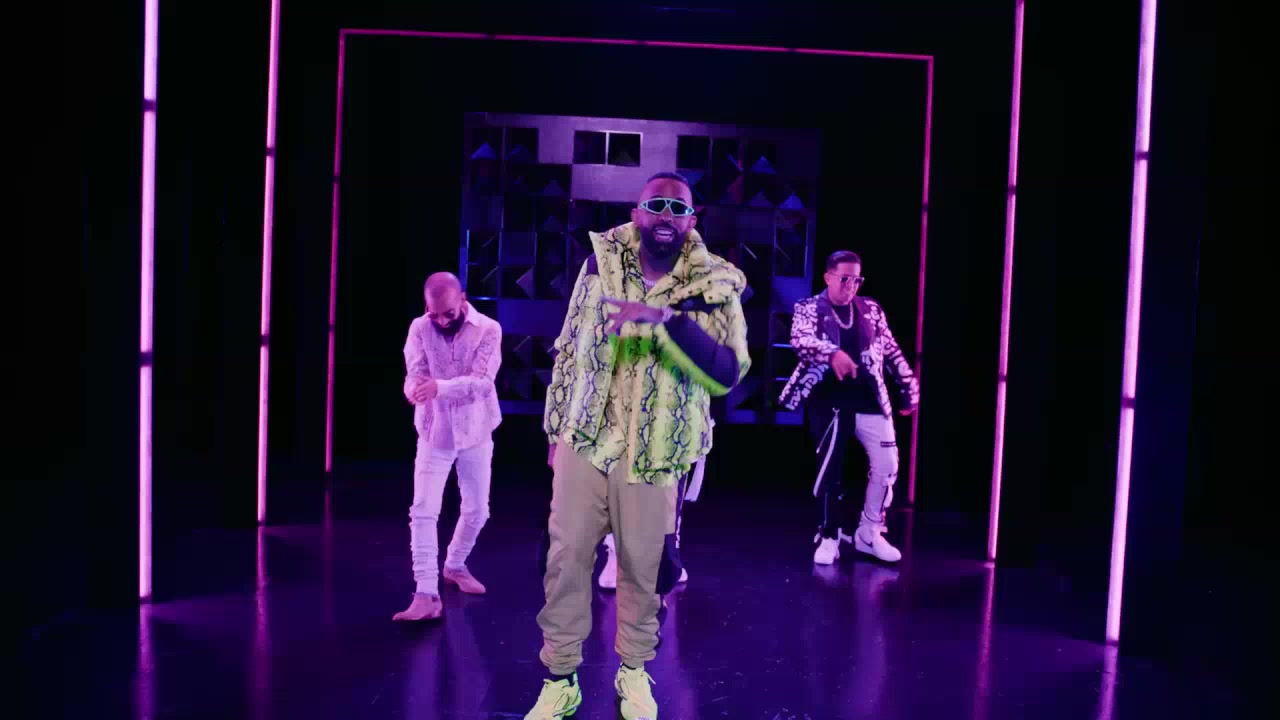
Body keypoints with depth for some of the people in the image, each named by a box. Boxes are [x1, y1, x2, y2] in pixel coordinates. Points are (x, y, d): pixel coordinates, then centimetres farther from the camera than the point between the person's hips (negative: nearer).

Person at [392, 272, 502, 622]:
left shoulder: (488, 329, -12)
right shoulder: (419, 328, -6)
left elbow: (481, 381, -23)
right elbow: (413, 376, -12)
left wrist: (438, 387, -39)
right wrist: (415, 389, -38)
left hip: (475, 433, 0)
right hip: (434, 433, 0)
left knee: (477, 510, 11)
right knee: (423, 511, -10)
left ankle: (455, 566, 37)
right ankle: (426, 594, -8)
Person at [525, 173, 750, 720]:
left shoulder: (714, 288, -9)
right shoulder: (601, 261, 0)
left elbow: (727, 373, -22)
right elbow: (568, 349, 8)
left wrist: (664, 318, -33)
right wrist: (556, 428, 11)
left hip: (653, 450, -2)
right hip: (584, 438, 2)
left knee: (641, 565, 9)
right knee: (566, 556, 4)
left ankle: (634, 671, 33)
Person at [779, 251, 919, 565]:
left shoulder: (871, 309, 12)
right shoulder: (808, 308, 1)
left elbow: (892, 351, 17)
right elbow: (800, 339, -20)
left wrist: (909, 388, 13)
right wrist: (832, 352, -38)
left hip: (869, 398, 4)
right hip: (829, 400, -4)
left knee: (887, 464, 3)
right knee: (830, 468, -1)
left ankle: (869, 533, 19)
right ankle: (829, 536, 14)